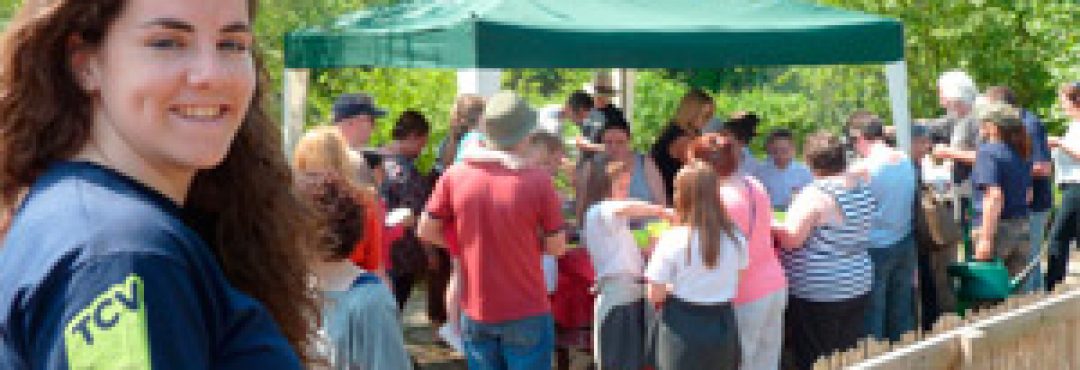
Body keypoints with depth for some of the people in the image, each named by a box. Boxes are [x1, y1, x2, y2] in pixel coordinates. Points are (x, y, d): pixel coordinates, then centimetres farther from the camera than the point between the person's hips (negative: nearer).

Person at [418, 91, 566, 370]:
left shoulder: (456, 175, -5)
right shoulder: (538, 180, -14)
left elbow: (427, 230, 3)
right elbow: (556, 246, -6)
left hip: (475, 312, 3)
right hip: (527, 313, -3)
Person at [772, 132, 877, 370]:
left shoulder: (816, 194, -19)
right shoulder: (863, 189, 6)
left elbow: (790, 239, -20)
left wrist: (771, 226, -2)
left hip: (816, 291, -8)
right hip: (858, 285, 8)